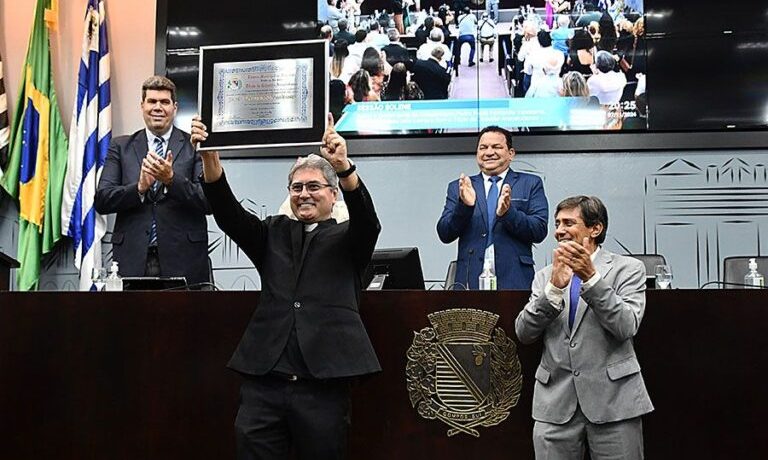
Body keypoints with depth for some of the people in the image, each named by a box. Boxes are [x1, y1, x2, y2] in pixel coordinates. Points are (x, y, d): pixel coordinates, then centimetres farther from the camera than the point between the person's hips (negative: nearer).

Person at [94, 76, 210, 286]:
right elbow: (101, 200, 3)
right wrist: (139, 187, -14)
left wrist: (172, 180, -17)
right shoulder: (120, 146, 12)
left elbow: (210, 201, -3)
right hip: (132, 261, 1)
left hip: (182, 261, -1)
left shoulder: (194, 145, 6)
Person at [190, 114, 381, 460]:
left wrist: (344, 167, -27)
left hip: (324, 383, -2)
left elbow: (367, 220, -9)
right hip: (264, 380, 2)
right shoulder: (273, 234, 19)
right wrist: (209, 156, -11)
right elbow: (229, 213, 5)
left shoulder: (347, 239, 12)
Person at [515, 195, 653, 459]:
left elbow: (626, 326, -10)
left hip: (613, 399, -2)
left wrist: (591, 277, -17)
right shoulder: (545, 276, 13)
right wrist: (554, 287, -11)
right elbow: (524, 333, 1)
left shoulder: (627, 269, 3)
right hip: (555, 404, 3)